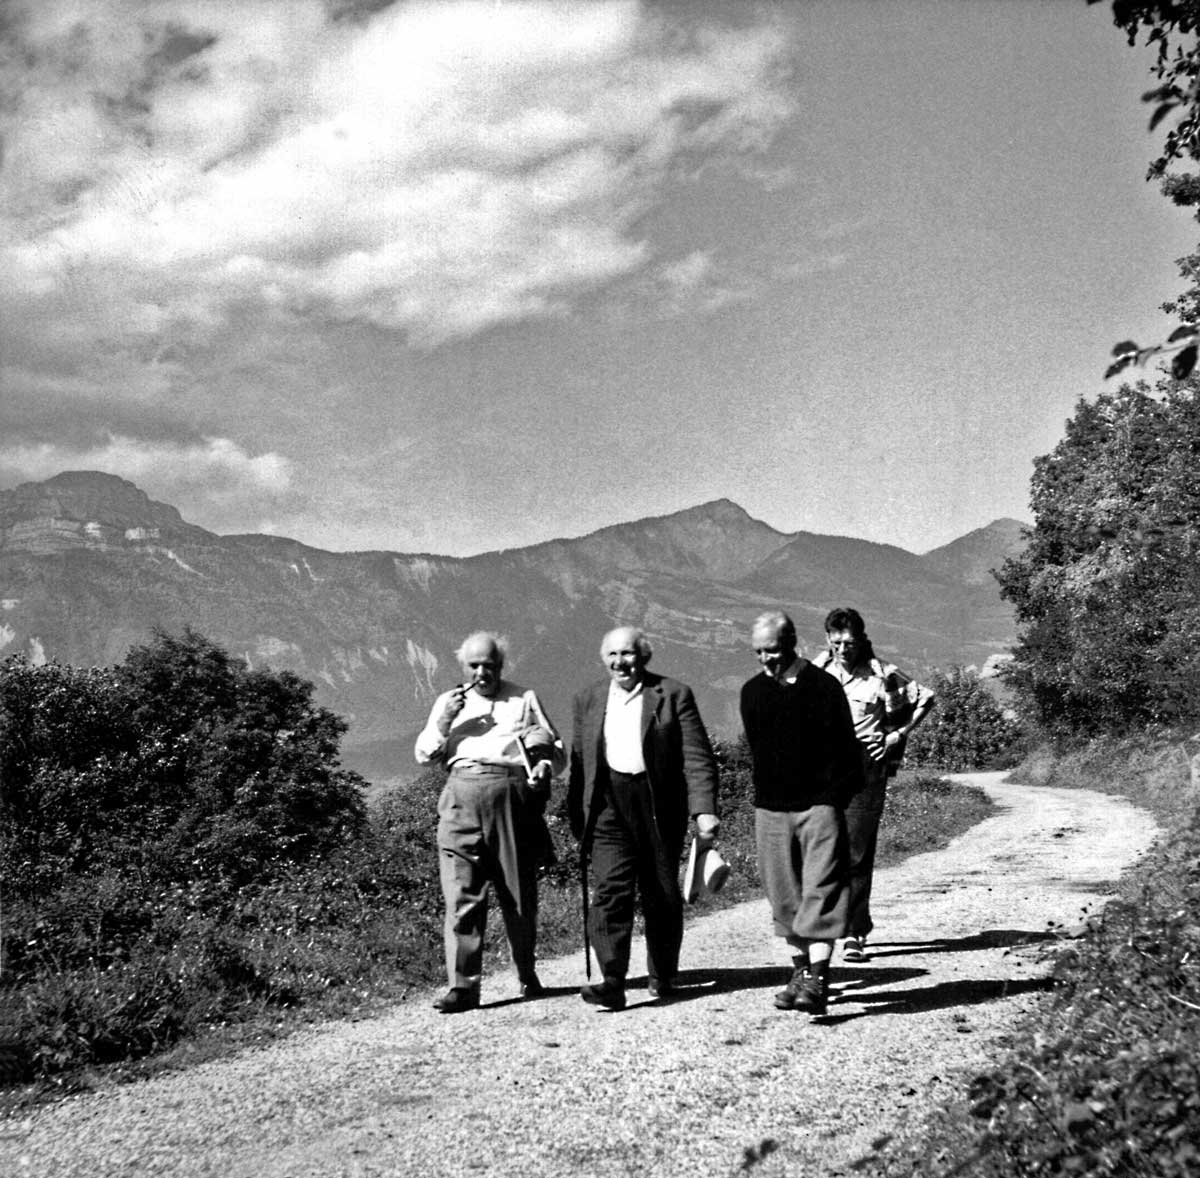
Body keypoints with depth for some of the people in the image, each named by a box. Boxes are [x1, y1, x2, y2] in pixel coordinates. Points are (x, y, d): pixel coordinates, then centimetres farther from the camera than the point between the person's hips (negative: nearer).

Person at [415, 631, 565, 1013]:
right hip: (462, 798, 1)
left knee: (520, 893, 4)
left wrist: (545, 764, -8)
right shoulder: (448, 701, 21)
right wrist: (444, 721, 0)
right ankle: (463, 985, -5)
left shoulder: (523, 700, 17)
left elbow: (557, 750, 14)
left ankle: (527, 973, 23)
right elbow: (424, 755, 15)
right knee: (462, 894, -7)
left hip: (514, 796, -1)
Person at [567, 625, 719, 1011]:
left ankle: (663, 976, 27)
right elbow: (578, 762, 14)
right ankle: (612, 982, -12)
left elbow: (697, 757, -4)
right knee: (611, 891, -11)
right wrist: (576, 818, 11)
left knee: (662, 897, 9)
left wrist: (704, 809, -13)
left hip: (660, 807, -1)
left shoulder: (674, 695, 0)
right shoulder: (588, 700, 11)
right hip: (609, 806, 1)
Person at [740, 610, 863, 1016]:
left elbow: (844, 749, -4)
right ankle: (800, 970, 22)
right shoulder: (752, 692, 9)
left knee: (820, 892, -9)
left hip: (819, 804, -5)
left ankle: (818, 979, -12)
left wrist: (834, 796, -10)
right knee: (784, 895, 9)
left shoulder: (823, 686, -6)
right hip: (770, 808, 5)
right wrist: (767, 789, 13)